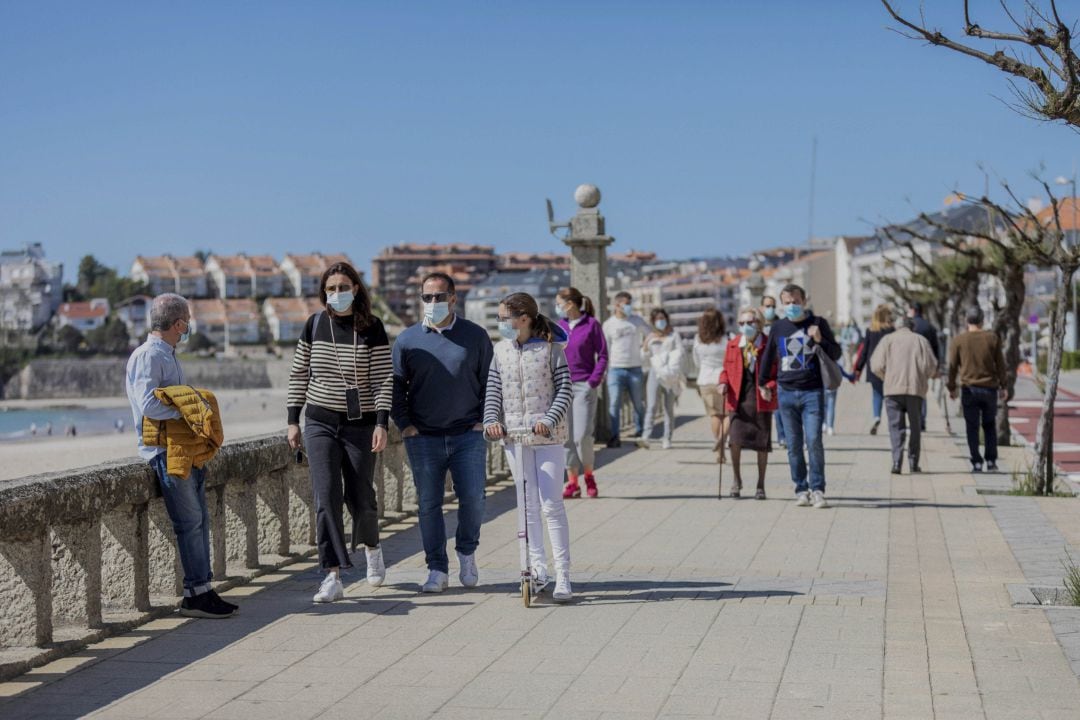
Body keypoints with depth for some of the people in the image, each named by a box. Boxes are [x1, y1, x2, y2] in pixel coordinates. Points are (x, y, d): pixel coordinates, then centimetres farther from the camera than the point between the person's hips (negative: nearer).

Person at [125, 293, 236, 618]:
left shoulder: (169, 356, 21)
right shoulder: (148, 356, -11)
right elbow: (148, 405, -23)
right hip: (163, 449, -10)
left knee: (199, 519, 8)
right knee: (190, 521, -10)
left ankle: (202, 589, 11)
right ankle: (196, 594, -6)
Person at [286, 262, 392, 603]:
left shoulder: (372, 328, -5)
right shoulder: (314, 325, 3)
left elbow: (383, 379, -6)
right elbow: (299, 374, 9)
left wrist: (381, 424, -14)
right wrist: (293, 420, 6)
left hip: (360, 424, -2)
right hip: (320, 423, 2)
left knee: (360, 497, 6)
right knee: (326, 498, -9)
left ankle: (371, 547, 39)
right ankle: (333, 577, -9)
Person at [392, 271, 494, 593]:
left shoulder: (475, 336, 5)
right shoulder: (407, 340, 6)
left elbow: (490, 382, 10)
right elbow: (395, 387, 10)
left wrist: (483, 421, 0)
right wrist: (405, 425, 0)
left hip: (468, 436, -1)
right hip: (423, 438, 1)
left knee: (473, 499, -7)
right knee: (429, 504, 1)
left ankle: (467, 553, 19)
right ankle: (437, 570, 10)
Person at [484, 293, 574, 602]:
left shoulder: (551, 348, -3)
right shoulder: (501, 351, 8)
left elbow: (565, 390, -5)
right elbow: (493, 391, 8)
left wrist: (549, 419, -19)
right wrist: (491, 420, -8)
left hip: (548, 437, -4)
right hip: (514, 437, 4)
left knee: (552, 504, -7)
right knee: (528, 506, 9)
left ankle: (563, 575, -5)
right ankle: (537, 567, 18)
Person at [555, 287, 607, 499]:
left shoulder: (592, 324, -3)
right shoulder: (559, 326, 10)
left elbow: (602, 356, -1)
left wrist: (593, 382, -10)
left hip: (584, 386, -4)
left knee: (582, 435, -10)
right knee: (566, 436, 3)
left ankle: (589, 476, 12)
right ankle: (572, 483, 9)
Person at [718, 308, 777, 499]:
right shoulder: (733, 345, 8)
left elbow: (777, 372, 0)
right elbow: (726, 369, 15)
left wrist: (770, 388, -18)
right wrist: (724, 383, -5)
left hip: (761, 400, -1)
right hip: (738, 398, 2)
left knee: (762, 443, 5)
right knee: (735, 440, -9)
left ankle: (761, 485, 17)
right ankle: (737, 480, 10)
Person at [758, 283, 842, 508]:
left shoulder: (818, 323, 3)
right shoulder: (778, 327, 10)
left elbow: (836, 353, 4)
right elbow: (768, 355, 23)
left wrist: (820, 340, -14)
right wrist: (762, 382, 27)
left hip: (812, 392, -3)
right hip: (786, 394, 3)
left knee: (814, 441, -12)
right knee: (794, 445, 4)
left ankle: (817, 490, -5)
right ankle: (801, 490, 12)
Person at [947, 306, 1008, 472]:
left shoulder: (959, 340, -2)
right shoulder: (992, 338, 0)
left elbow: (952, 366, 2)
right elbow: (1000, 365, 4)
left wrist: (952, 387, 12)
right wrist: (1003, 386, 12)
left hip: (969, 389, -1)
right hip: (990, 388, 1)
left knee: (972, 427, 4)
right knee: (989, 426, 14)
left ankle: (977, 463, 0)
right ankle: (991, 461, 8)